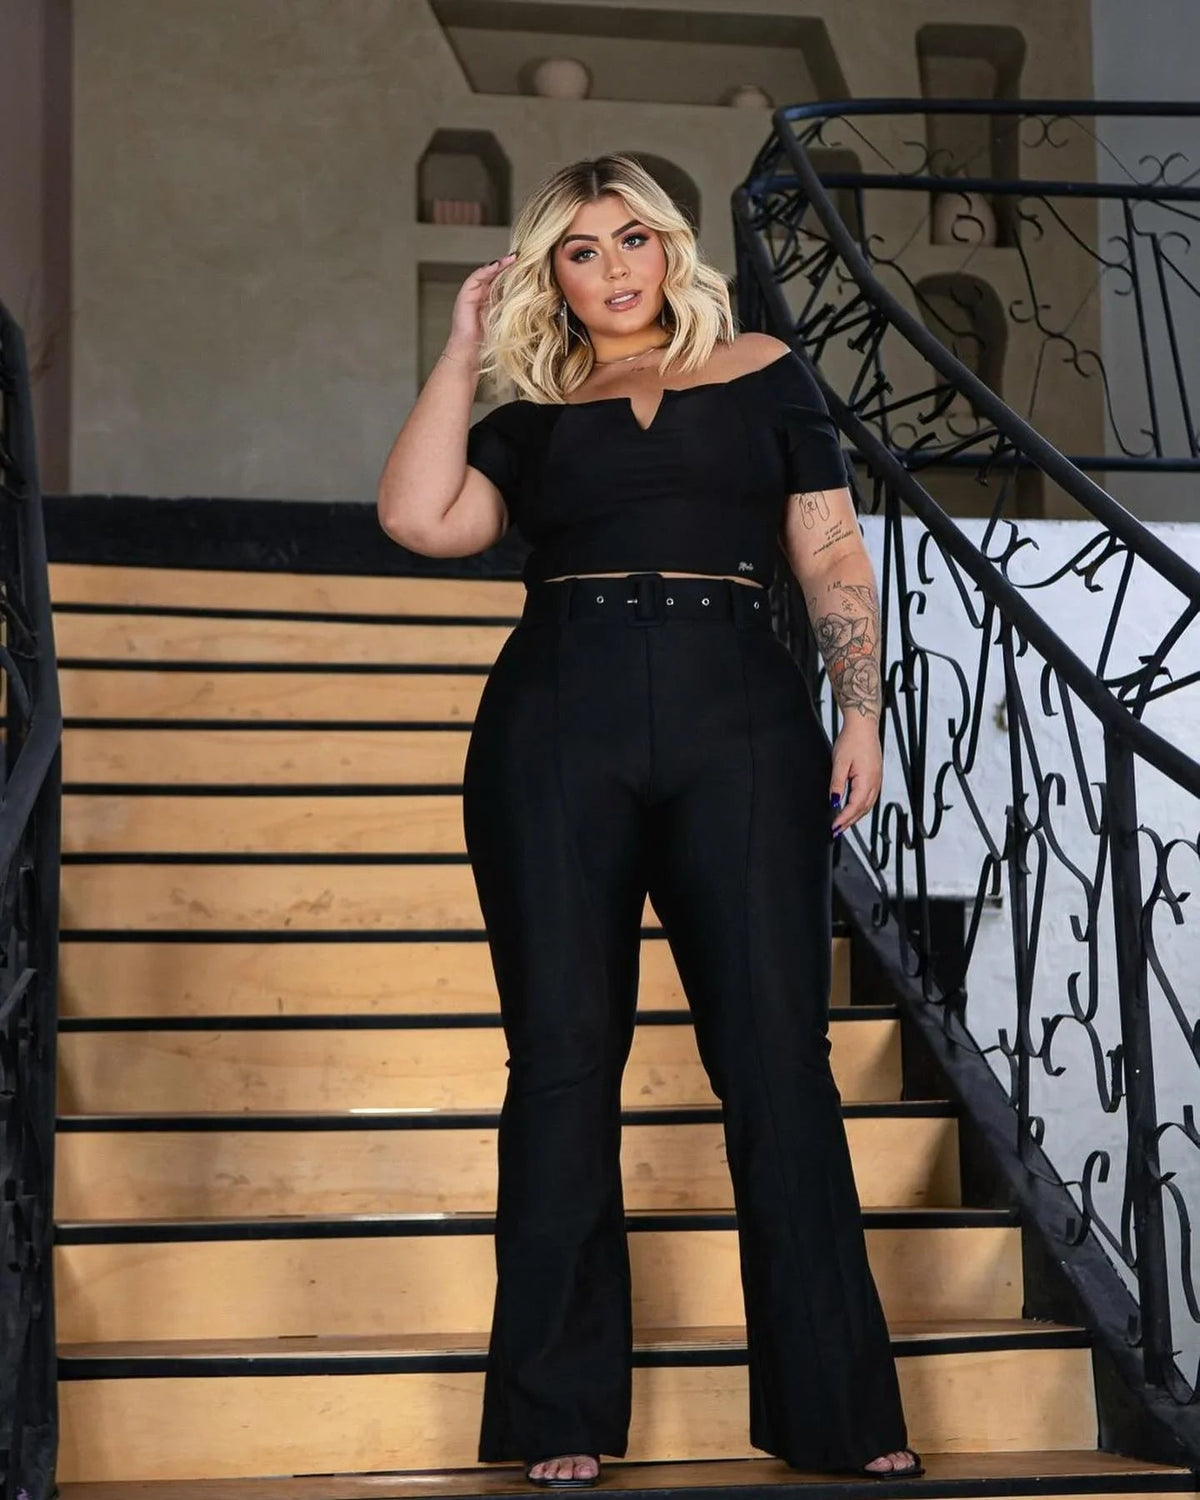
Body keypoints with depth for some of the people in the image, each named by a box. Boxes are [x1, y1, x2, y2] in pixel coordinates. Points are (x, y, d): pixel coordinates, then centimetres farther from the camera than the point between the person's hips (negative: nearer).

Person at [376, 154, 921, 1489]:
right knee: (564, 1057, 0)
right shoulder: (528, 417, 16)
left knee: (778, 1057, -4)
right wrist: (462, 351, 7)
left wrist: (859, 713, 0)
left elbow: (832, 554, 11)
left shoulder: (761, 372, 15)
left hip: (742, 725, -1)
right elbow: (420, 518, -2)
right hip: (556, 732, 1)